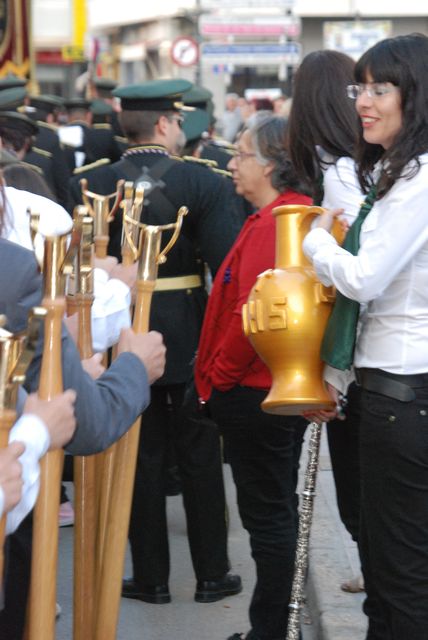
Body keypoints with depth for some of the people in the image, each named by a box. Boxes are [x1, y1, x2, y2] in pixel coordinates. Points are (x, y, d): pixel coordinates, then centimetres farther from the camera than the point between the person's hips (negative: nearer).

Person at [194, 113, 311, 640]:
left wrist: (218, 377, -11)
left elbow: (252, 316, -24)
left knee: (266, 516, -1)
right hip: (289, 388, 10)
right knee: (278, 512, 17)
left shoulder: (270, 225, -20)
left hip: (254, 392, -10)